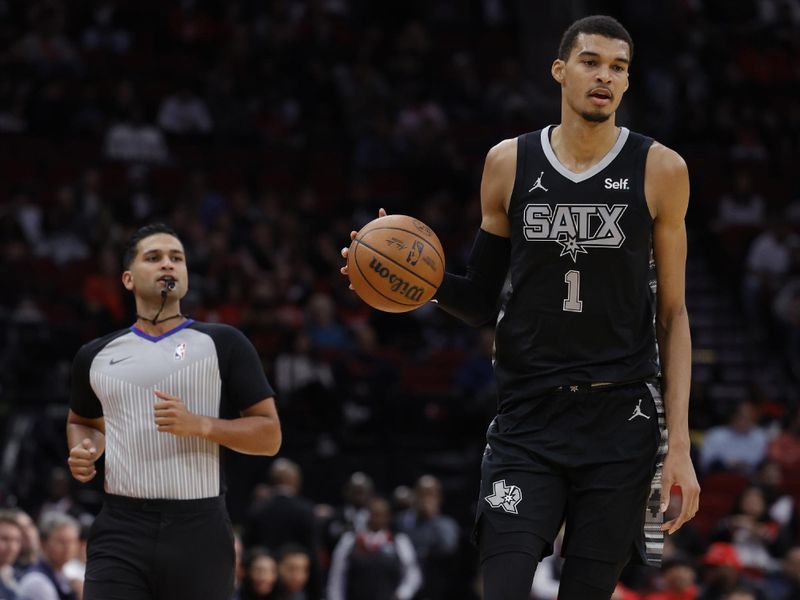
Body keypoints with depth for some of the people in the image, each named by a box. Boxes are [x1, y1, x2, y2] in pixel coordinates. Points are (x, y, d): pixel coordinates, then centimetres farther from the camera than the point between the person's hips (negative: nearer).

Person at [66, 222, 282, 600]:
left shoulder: (222, 344, 3)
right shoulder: (97, 356, 13)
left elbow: (269, 435, 2)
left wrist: (200, 425, -14)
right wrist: (84, 449, 8)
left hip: (198, 527, -1)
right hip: (120, 529, 2)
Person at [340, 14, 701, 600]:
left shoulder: (660, 170, 0)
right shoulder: (510, 164, 4)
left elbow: (672, 315, 3)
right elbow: (481, 303, 12)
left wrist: (680, 446, -3)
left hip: (620, 421, -1)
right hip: (528, 419, 1)